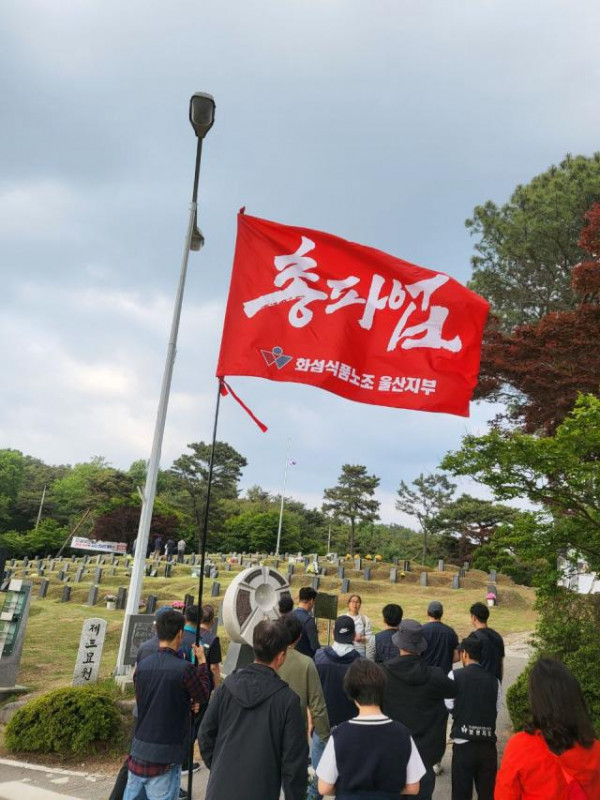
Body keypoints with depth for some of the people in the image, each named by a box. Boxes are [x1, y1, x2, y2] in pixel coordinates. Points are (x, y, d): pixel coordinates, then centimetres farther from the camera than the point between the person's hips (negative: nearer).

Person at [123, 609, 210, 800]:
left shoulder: (142, 665, -2)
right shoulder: (185, 668, -19)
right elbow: (203, 695, -1)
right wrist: (202, 661, 9)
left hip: (139, 750, 5)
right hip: (165, 756, -5)